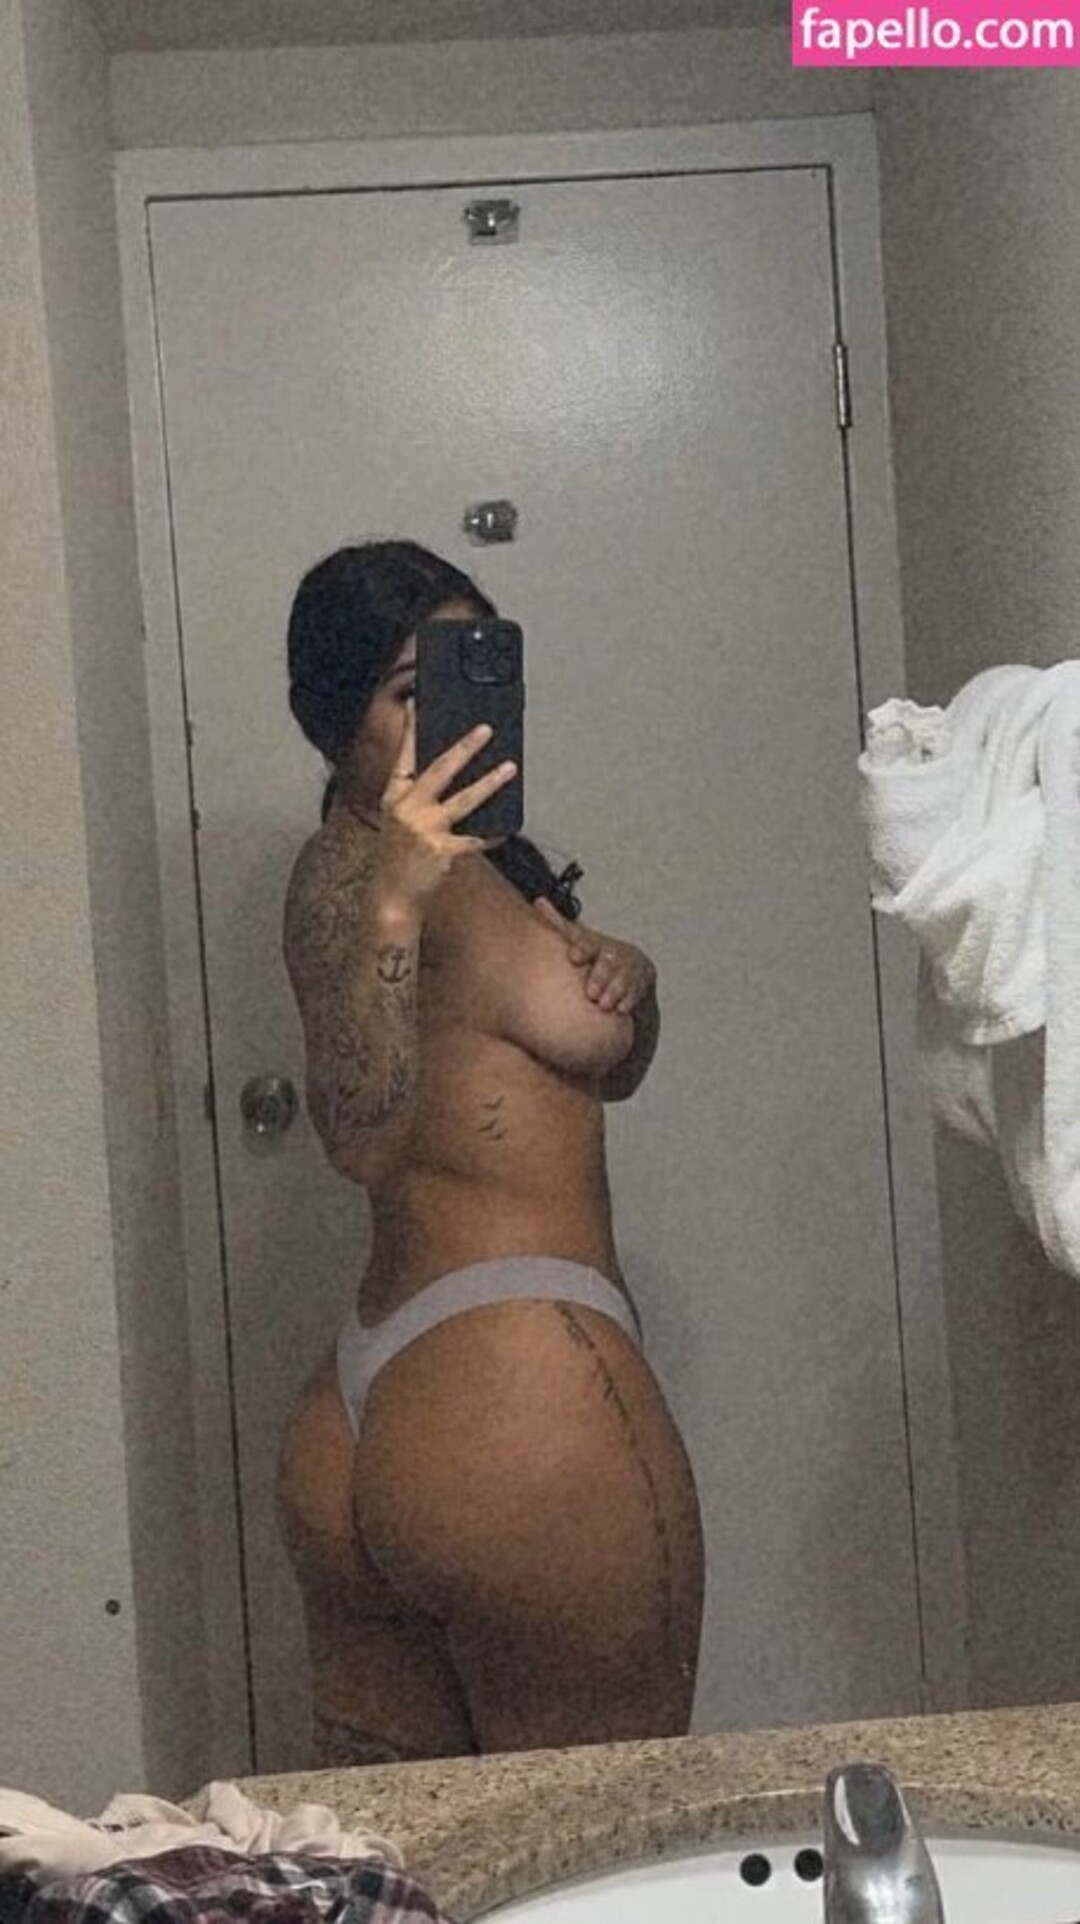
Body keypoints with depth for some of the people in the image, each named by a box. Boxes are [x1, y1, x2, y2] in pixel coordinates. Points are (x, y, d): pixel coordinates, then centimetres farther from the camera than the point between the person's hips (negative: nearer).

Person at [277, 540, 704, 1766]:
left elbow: (609, 1069, 24)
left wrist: (626, 984, 3)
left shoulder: (442, 856, 18)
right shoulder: (358, 864, -10)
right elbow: (361, 1137, -25)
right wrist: (394, 906, -36)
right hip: (520, 1383, -10)